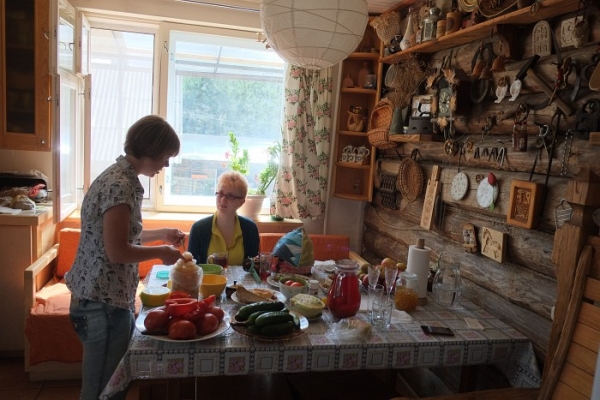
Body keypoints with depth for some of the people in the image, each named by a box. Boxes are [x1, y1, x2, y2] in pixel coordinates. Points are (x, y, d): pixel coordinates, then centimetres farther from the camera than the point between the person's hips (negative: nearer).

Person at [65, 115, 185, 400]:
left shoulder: (120, 176, 10)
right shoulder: (120, 185, -21)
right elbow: (117, 252, -23)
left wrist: (160, 234, 15)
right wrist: (162, 252, -11)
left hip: (108, 297, 10)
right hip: (104, 302, -10)